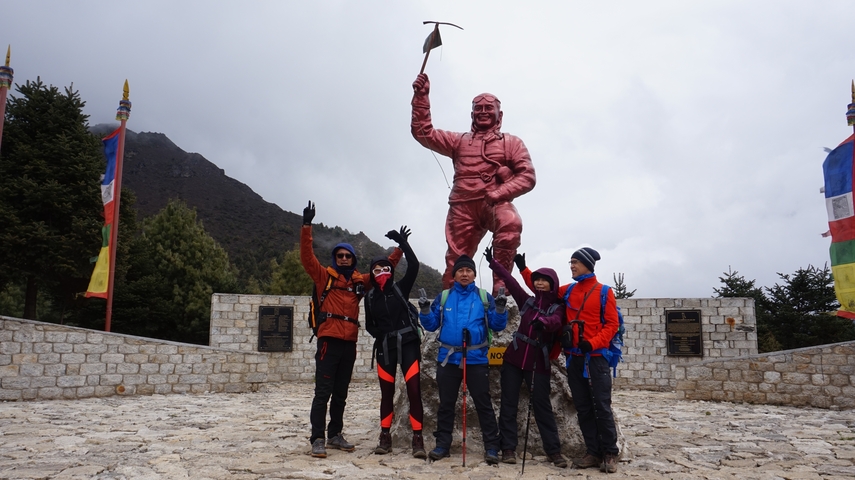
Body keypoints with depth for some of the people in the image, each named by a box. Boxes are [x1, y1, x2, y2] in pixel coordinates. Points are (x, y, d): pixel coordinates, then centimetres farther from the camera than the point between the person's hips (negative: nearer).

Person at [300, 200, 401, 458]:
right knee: (323, 392, -4)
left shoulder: (360, 281, 13)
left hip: (349, 343, 5)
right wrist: (307, 226, -17)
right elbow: (306, 257, -9)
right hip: (329, 340, -5)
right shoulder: (325, 276, 2)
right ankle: (317, 438, 2)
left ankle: (335, 435, 24)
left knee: (341, 393, 13)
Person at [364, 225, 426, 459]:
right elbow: (369, 324, 17)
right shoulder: (370, 297, 9)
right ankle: (385, 436, 17)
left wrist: (402, 242, -15)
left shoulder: (400, 288, 2)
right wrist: (379, 334, -3)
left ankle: (417, 438, -4)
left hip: (407, 344, -2)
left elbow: (414, 266, -12)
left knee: (414, 390, -8)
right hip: (385, 348, 3)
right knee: (387, 393, 8)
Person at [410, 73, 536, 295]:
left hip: (496, 203, -2)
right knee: (455, 264, -4)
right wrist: (421, 97, 9)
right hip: (463, 206, 3)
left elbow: (527, 176, 4)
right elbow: (423, 133, 19)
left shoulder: (511, 142, 16)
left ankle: (500, 286, -30)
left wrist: (498, 194, -12)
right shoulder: (459, 141, 25)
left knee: (511, 223, -36)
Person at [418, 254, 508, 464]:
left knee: (483, 404, 3)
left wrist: (500, 309, -17)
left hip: (476, 359, -2)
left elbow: (497, 326, 0)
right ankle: (442, 444, 21)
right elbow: (432, 325, 7)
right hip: (448, 359, 2)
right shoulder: (443, 297, 7)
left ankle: (491, 447, 10)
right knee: (446, 404, 10)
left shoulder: (484, 297, 4)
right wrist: (425, 311, -11)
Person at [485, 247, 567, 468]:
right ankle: (508, 448, 9)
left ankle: (553, 451, 8)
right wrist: (493, 262, -1)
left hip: (539, 363, -3)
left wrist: (542, 322, -47)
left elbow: (555, 323, -25)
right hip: (514, 359, 3)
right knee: (509, 404, 3)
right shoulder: (527, 301, 7)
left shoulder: (557, 308, -3)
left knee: (542, 406, -1)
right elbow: (510, 280, 4)